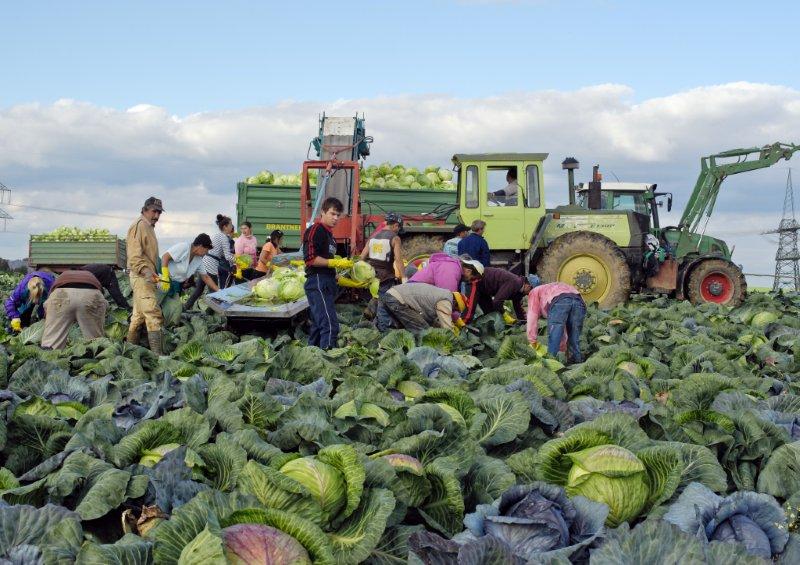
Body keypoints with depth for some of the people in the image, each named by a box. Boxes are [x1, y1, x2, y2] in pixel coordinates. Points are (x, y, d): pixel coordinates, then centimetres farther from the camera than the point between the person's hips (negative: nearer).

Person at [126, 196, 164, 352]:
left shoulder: (149, 227, 21)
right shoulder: (139, 225, -11)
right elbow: (134, 255, -22)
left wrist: (153, 272, 26)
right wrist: (146, 271, -33)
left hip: (146, 277, 11)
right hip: (141, 276, -11)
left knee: (139, 315, 15)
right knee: (153, 314, -17)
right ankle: (156, 353, -23)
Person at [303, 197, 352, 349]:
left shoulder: (328, 234, 22)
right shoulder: (315, 230, -8)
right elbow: (310, 259, -19)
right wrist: (336, 263, -17)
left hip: (326, 284, 10)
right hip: (318, 283, -10)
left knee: (318, 325, 12)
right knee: (330, 325, -18)